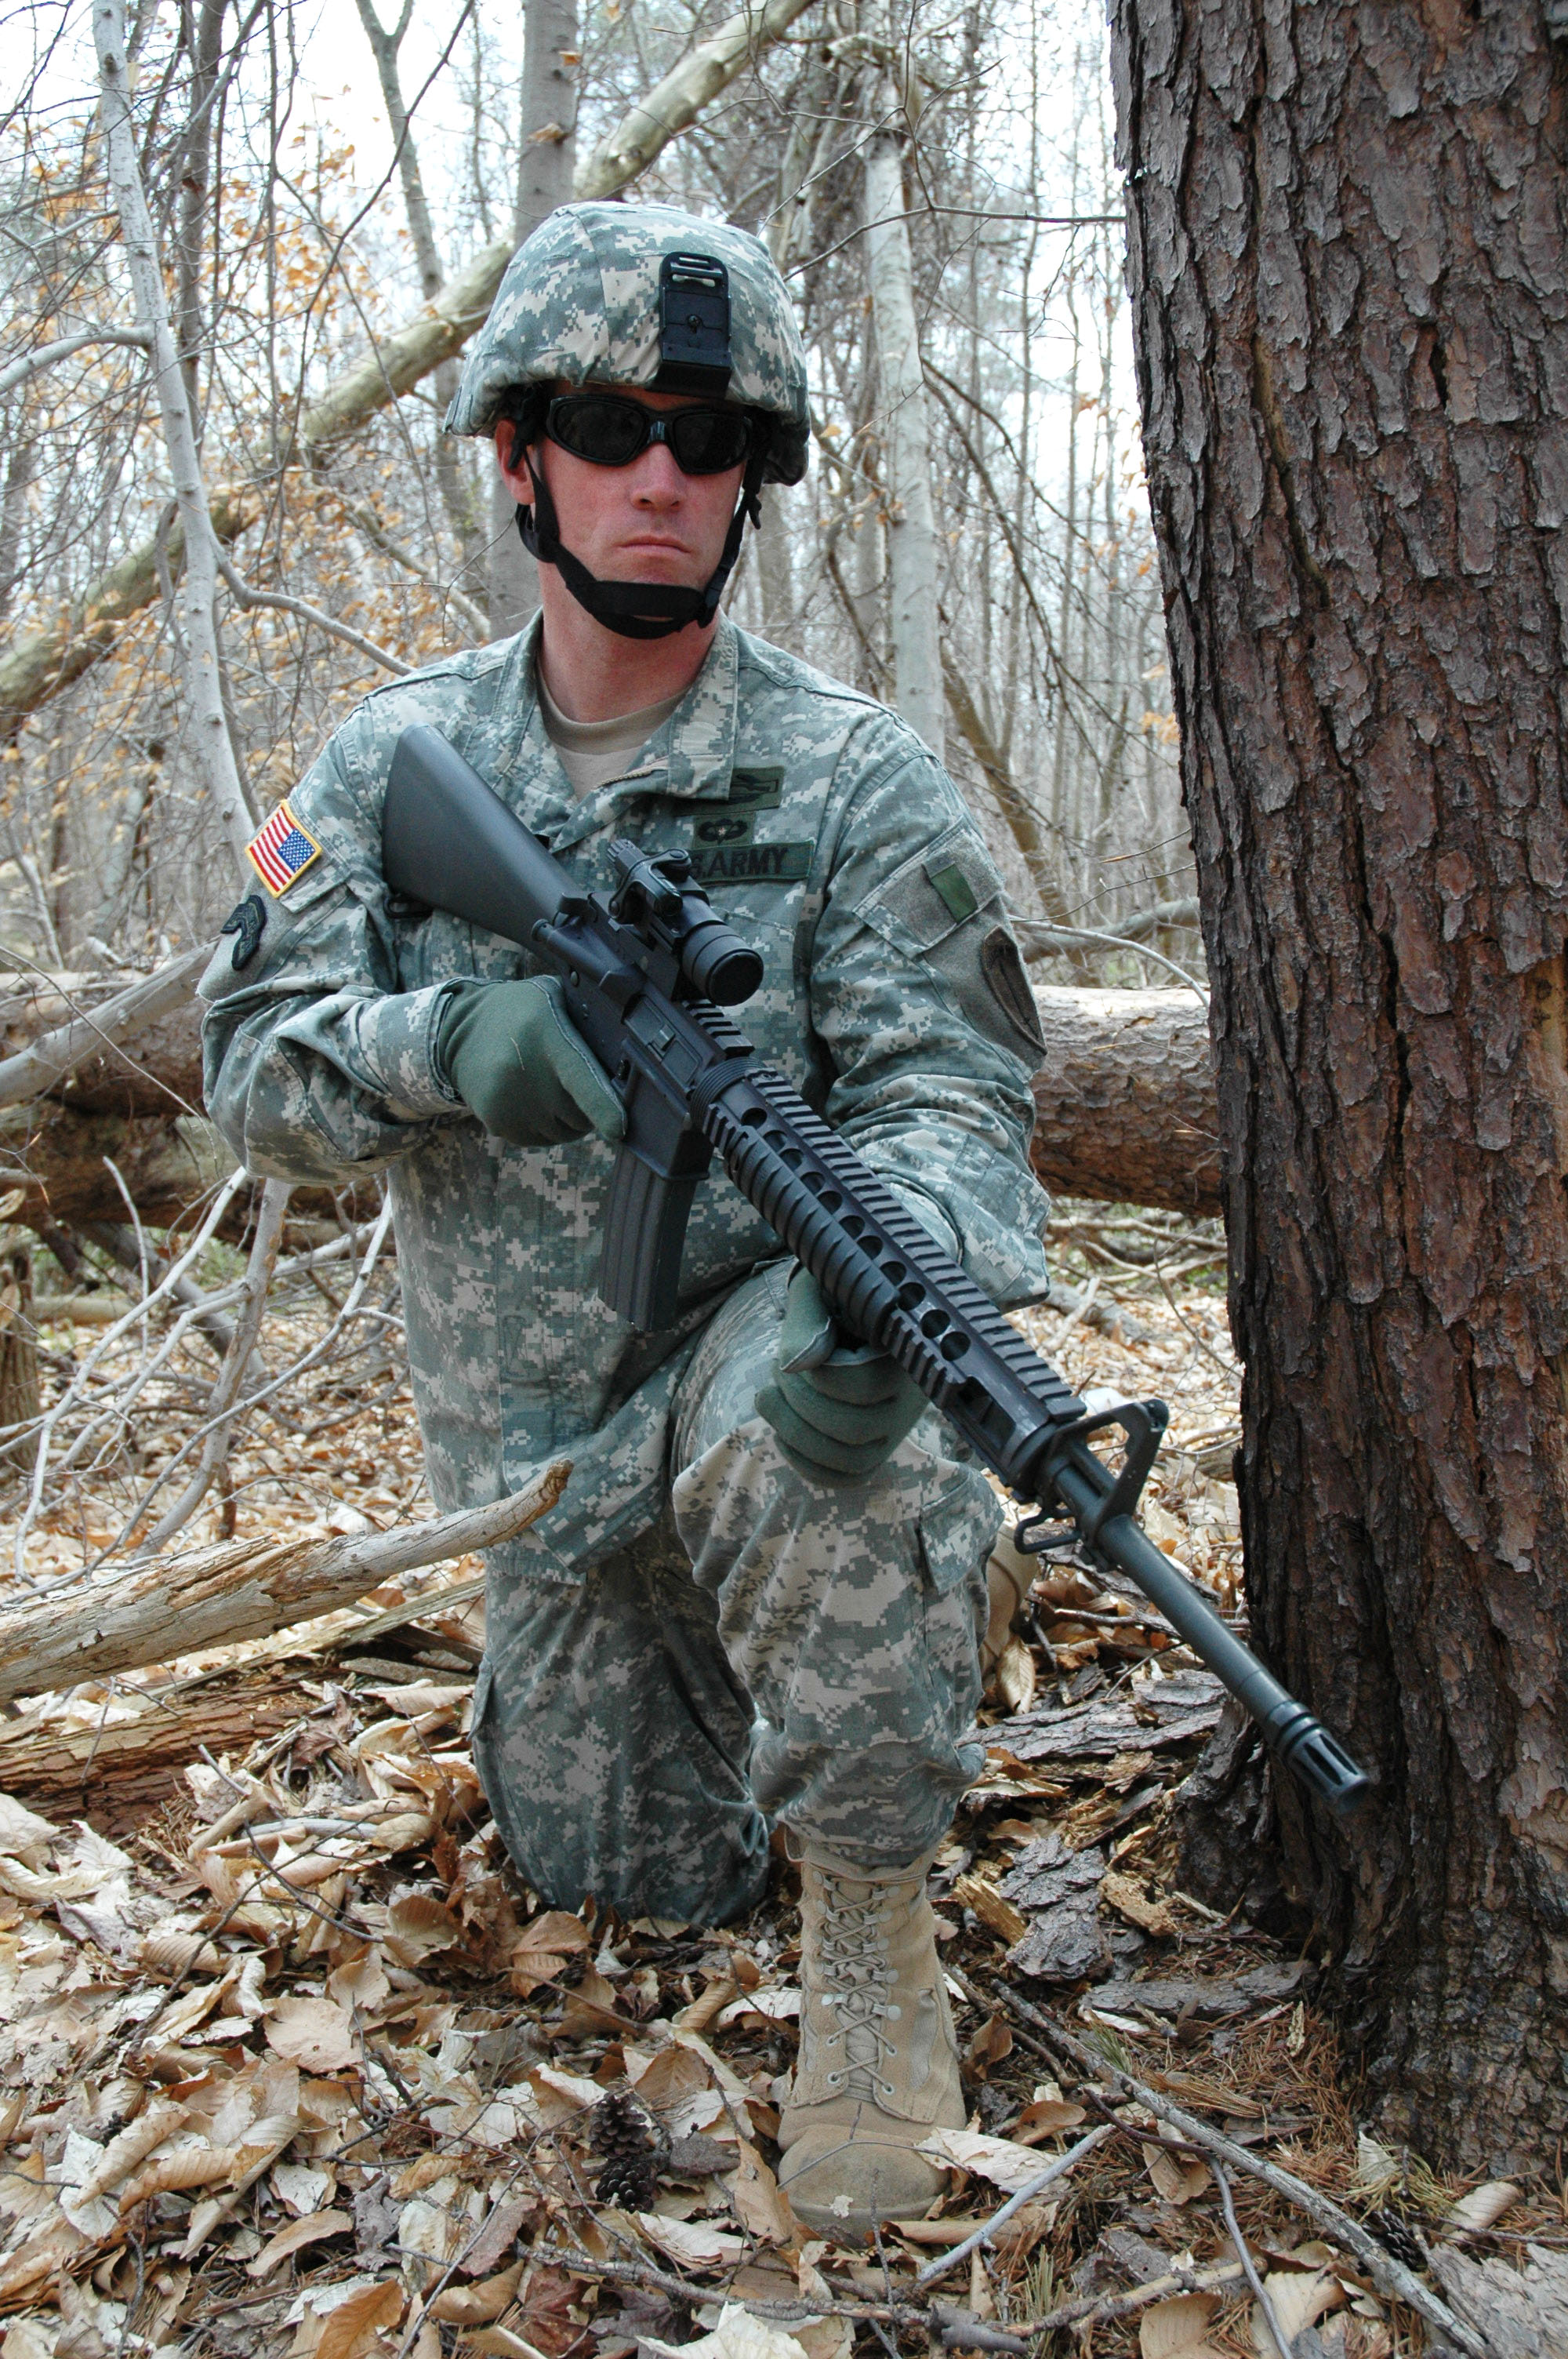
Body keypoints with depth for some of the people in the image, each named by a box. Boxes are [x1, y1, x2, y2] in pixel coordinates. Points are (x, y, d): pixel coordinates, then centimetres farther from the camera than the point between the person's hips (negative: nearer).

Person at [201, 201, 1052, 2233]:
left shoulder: (852, 778, -11)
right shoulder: (392, 761, -1)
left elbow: (945, 1090, -18)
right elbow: (254, 1068, -5)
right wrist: (450, 1041, -28)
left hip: (754, 1351, -3)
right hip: (537, 1439, 4)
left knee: (797, 1436, -40)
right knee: (632, 1877, 11)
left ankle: (873, 1926, -17)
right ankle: (661, 1663, 45)